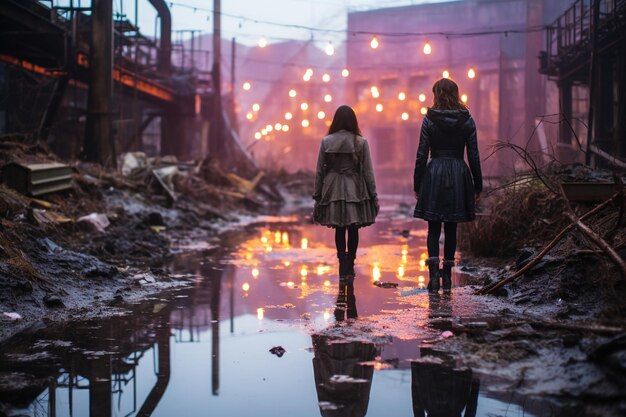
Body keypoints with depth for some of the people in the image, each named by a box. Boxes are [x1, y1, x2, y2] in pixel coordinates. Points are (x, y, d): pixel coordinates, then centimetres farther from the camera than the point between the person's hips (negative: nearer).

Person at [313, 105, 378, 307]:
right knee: (353, 230, 12)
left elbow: (319, 171, 1)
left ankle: (343, 274, -3)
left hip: (333, 191, 1)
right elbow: (368, 171, -2)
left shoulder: (326, 142, -2)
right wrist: (373, 195, 5)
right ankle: (349, 269, 18)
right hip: (355, 190, -1)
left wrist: (317, 195, 9)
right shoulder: (361, 143, -5)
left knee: (340, 231, 6)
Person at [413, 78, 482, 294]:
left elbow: (422, 154, -4)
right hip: (459, 176, 2)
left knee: (433, 228, 5)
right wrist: (477, 186, 8)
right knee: (451, 228, 10)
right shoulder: (467, 120, 1)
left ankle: (434, 275, -10)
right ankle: (447, 277, 12)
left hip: (434, 174, -2)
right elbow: (473, 156, 1)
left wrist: (417, 185, 3)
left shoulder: (429, 120, -4)